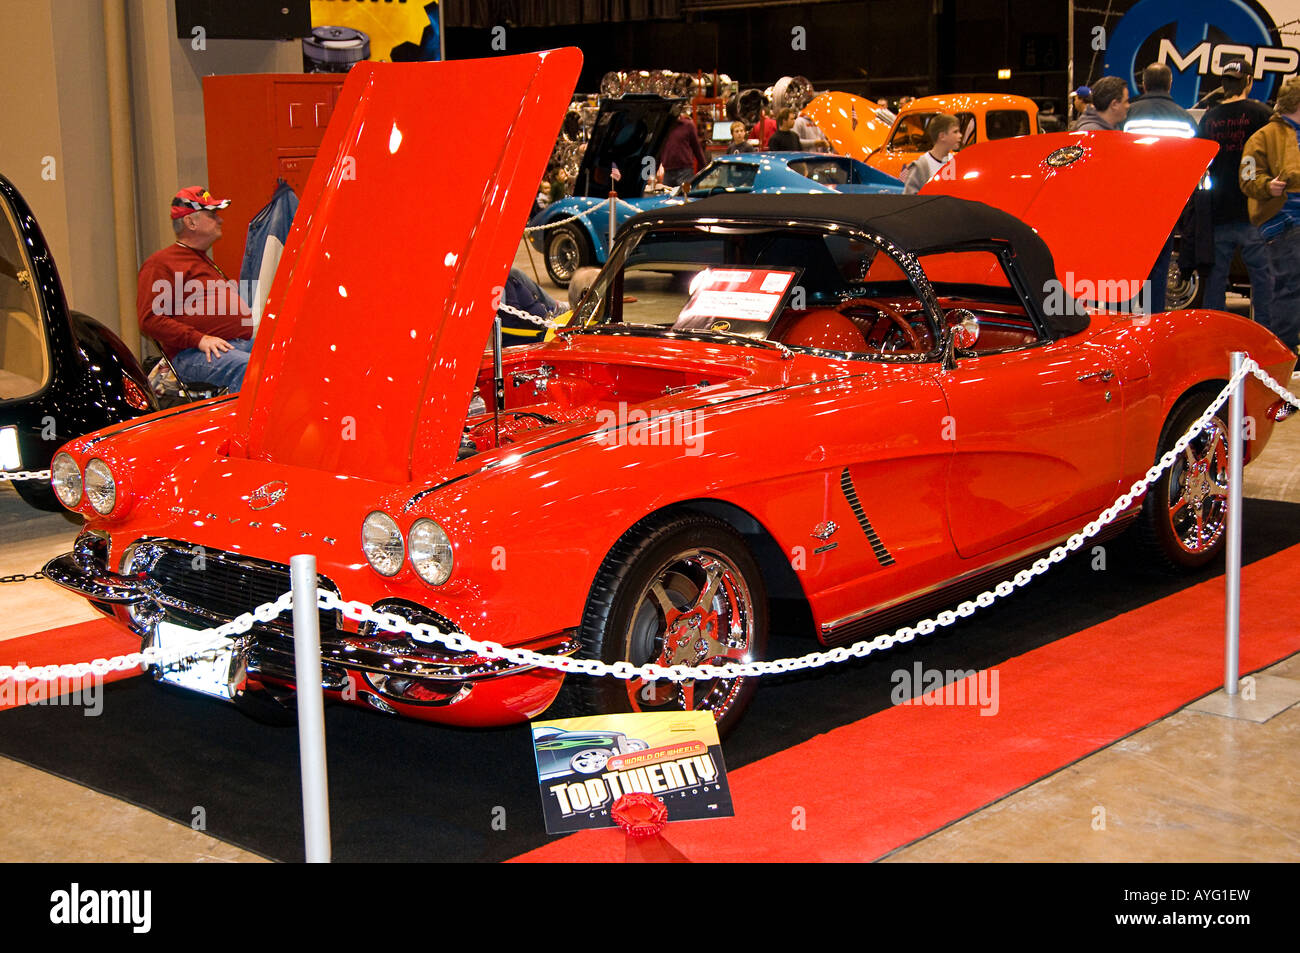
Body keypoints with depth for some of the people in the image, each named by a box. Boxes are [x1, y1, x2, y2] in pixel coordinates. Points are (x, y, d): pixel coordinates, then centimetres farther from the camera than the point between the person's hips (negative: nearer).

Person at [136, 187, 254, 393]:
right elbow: (150, 319, -8)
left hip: (243, 343, 8)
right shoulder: (159, 263, 3)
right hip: (193, 354, -8)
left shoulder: (204, 260, 32)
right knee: (247, 368, -36)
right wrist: (199, 339, -18)